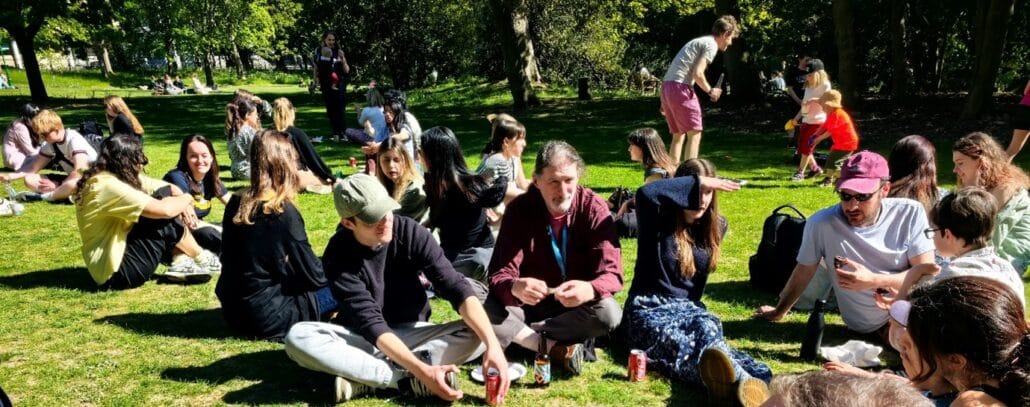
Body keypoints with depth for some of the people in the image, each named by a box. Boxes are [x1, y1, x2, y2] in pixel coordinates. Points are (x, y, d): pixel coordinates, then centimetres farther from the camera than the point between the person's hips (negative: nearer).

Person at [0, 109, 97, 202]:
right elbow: (33, 167, 8)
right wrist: (9, 176, -6)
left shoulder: (74, 140, -21)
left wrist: (58, 186, -21)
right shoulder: (51, 144, 4)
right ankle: (64, 193, -19)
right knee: (29, 179, -5)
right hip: (71, 179, 8)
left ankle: (42, 196, -19)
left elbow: (80, 170, -29)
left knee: (72, 185, -42)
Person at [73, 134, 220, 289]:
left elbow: (171, 189, 10)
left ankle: (182, 262, -6)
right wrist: (187, 199, -9)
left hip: (124, 248, 10)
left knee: (165, 195, 0)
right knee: (166, 218, -16)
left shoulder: (125, 177, 6)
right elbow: (164, 210, -30)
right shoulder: (108, 185, -23)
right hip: (115, 271, -10)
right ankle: (202, 260, 5)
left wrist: (184, 205, -12)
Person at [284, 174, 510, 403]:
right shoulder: (338, 255, -19)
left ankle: (365, 378, -28)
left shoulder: (410, 232, -15)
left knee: (476, 335, -25)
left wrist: (492, 344, -36)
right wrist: (421, 371, -39)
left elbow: (455, 287, -21)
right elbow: (370, 322, -26)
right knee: (298, 337, -30)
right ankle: (408, 380, -30)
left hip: (411, 332, 2)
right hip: (362, 338, -1)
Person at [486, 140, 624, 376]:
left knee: (609, 313, -32)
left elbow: (611, 273, -20)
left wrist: (590, 289, -44)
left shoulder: (594, 208, -15)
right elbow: (499, 274, -19)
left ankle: (522, 336, -19)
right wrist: (515, 288, -45)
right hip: (530, 304, 0)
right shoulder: (519, 210, -14)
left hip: (578, 306, 0)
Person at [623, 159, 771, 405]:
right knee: (677, 343, -39)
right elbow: (645, 193, -31)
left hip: (687, 308, 4)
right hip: (648, 308, -4)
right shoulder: (659, 220, -8)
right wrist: (697, 182, -25)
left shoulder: (716, 226, 9)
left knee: (707, 328, -36)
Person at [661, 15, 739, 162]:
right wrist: (710, 90, 1)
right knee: (694, 134, -5)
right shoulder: (711, 45, -3)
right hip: (680, 88, -9)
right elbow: (697, 73, -16)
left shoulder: (699, 42, 26)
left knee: (678, 135, 17)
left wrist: (666, 101, 23)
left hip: (666, 86, 9)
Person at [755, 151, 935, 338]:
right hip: (875, 325, -4)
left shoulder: (910, 213, -13)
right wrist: (779, 312, 11)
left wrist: (873, 281, -25)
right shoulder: (821, 224, -18)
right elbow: (803, 272, -2)